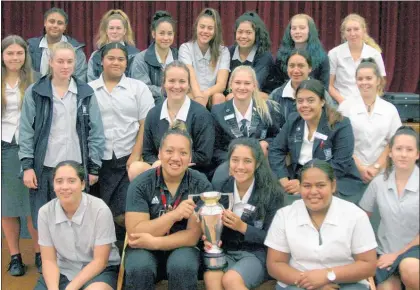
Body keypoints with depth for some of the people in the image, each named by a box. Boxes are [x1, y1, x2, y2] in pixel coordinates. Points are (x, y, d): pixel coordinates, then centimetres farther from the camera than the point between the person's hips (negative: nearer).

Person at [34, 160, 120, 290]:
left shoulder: (100, 210, -20)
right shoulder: (45, 212, -9)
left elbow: (100, 261, -15)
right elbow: (49, 260, -3)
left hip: (100, 271, -3)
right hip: (63, 272, 3)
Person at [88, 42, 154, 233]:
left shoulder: (139, 88, 6)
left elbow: (146, 125, 1)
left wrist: (135, 156, -8)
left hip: (127, 160, -1)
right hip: (97, 161, 2)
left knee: (125, 214, -6)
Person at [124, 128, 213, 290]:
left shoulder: (201, 185, -8)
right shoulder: (141, 184, -9)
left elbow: (193, 236, -12)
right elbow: (135, 233, -17)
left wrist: (154, 242, -24)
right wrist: (174, 215, -29)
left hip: (181, 248, 0)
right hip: (144, 249, 0)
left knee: (182, 267, -32)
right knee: (139, 268, -31)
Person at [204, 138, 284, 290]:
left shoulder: (272, 193, -6)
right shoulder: (220, 190, 4)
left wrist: (242, 227, -19)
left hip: (257, 254, -2)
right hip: (226, 251, 3)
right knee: (210, 277, -30)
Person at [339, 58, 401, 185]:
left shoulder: (390, 109, 6)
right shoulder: (345, 106, 1)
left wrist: (376, 167, -7)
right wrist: (359, 167, -9)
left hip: (381, 172, 1)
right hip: (352, 171, -1)